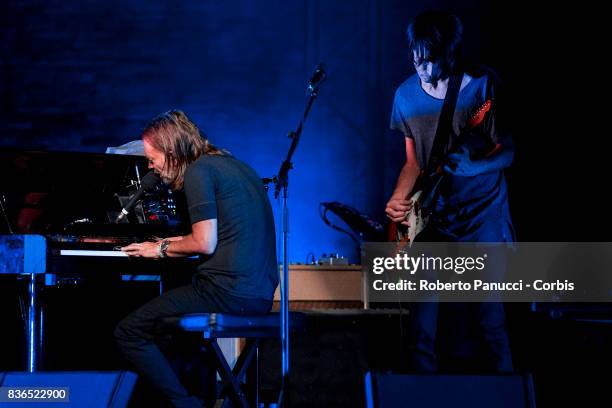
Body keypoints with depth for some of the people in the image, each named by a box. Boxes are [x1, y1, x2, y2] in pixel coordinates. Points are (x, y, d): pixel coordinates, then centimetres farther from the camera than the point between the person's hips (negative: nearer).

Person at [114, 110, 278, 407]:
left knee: (128, 333, -3)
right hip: (261, 296, 10)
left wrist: (162, 249, 2)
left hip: (228, 291, -10)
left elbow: (205, 244, -13)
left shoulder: (198, 171, -7)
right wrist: (181, 243, 24)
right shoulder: (236, 166, 20)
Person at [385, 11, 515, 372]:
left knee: (489, 318, -5)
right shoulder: (407, 96, 1)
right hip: (434, 217, 4)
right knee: (425, 323, 0)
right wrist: (399, 199, -6)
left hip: (482, 219, -3)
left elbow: (507, 152, -7)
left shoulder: (483, 88, -11)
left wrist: (471, 165, -26)